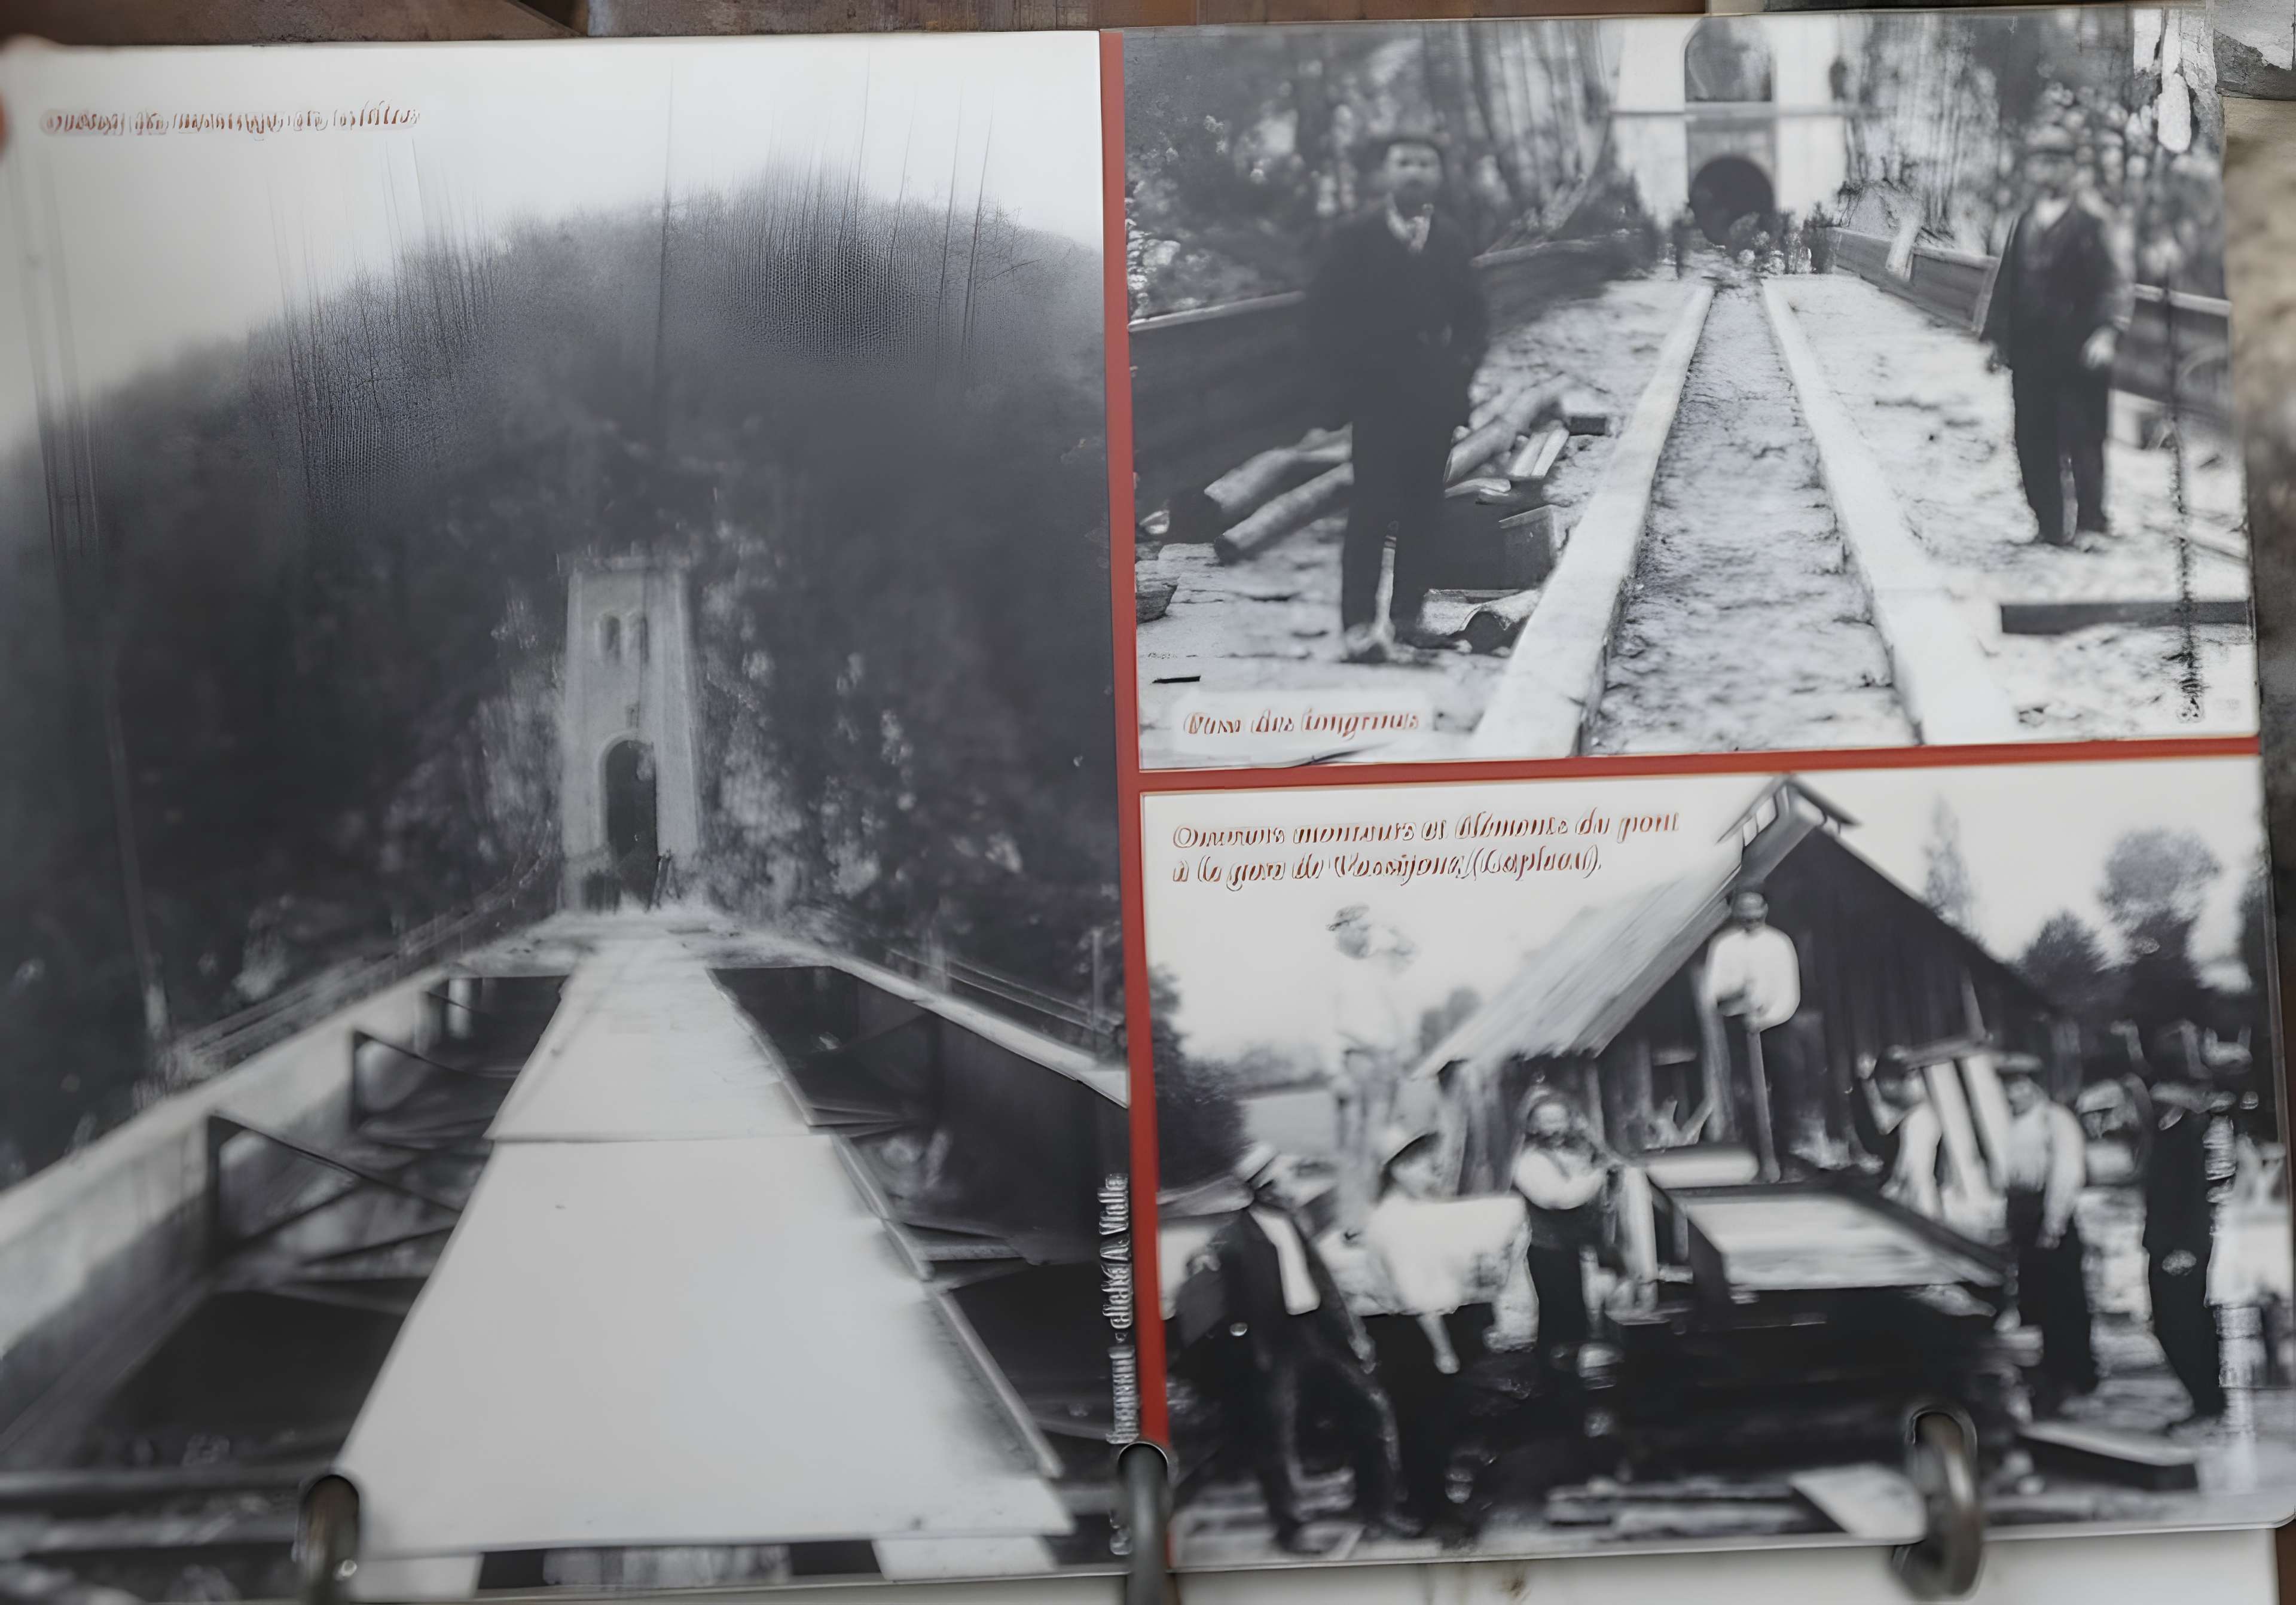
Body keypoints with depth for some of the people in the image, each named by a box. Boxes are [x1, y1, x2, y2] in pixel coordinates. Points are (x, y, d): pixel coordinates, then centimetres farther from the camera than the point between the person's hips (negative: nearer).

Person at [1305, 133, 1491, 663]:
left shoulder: (1452, 242, 9)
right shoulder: (1354, 240, -1)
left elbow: (1474, 316, 13)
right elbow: (1324, 316, -3)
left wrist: (1459, 368, -1)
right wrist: (1344, 385, -8)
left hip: (1435, 399, 4)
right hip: (1378, 396, -4)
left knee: (1424, 512, 6)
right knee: (1371, 510, -6)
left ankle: (1407, 616, 16)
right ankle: (1358, 625, -2)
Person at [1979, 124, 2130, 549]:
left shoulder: (2090, 225, -1)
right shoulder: (2021, 226, 12)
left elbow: (2114, 283, -5)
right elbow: (2004, 283, 16)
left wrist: (2106, 332, -17)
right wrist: (1994, 335, 10)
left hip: (2078, 353, -4)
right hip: (2029, 352, 4)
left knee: (2082, 440, -2)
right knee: (2033, 443, 4)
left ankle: (2090, 524, 9)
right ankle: (2048, 526, 14)